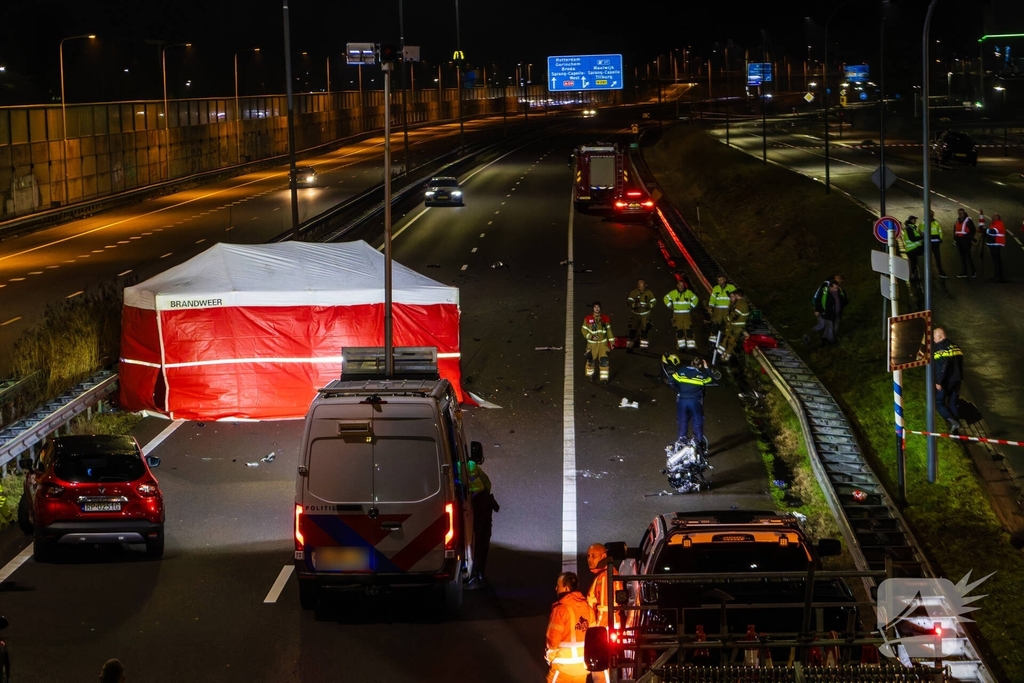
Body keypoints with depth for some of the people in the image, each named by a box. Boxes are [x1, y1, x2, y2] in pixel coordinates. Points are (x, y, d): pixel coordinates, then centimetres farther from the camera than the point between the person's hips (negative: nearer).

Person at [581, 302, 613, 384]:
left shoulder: (605, 318, 2)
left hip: (603, 343, 1)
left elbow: (608, 330, 11)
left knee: (604, 360, -9)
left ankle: (604, 378, -4)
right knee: (591, 359, 6)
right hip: (592, 344, -1)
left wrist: (611, 341, 10)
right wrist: (591, 337, -17)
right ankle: (590, 375, 30)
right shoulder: (588, 319, -6)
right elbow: (584, 330, -3)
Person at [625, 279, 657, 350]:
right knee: (632, 331, -1)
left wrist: (647, 305, -22)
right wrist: (636, 305, -31)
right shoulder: (633, 293, -4)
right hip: (635, 314, 0)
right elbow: (629, 302, -12)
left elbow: (653, 303, -2)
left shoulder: (649, 293, -1)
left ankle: (643, 347, 6)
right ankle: (629, 347, 7)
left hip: (645, 315, 0)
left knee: (644, 331, -2)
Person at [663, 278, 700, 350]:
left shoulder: (689, 292, 1)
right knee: (679, 331, 1)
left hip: (687, 315, 0)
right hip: (677, 315, 0)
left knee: (689, 330, -7)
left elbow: (695, 299, 15)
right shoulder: (673, 293, -1)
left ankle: (691, 346, -7)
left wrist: (691, 306, 5)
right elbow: (666, 298, 10)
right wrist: (671, 307, 4)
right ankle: (681, 346, 6)